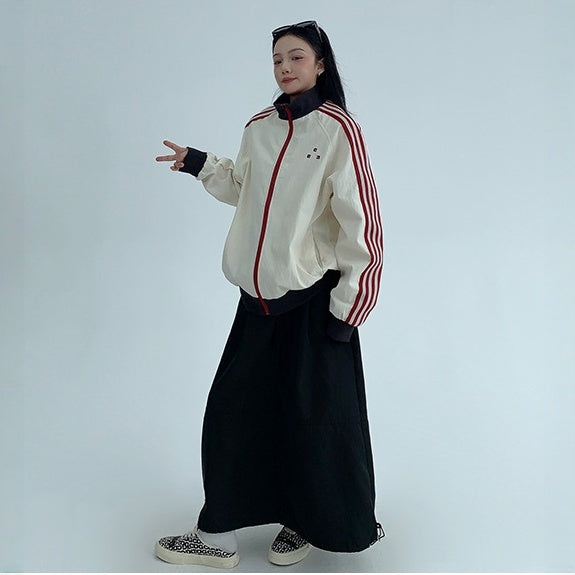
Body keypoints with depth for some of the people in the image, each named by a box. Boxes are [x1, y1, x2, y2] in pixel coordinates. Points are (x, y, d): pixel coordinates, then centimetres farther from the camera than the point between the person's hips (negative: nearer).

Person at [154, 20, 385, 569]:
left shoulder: (337, 128, -10)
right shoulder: (258, 127, 8)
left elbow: (361, 222, -12)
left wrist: (346, 308, -12)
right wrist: (201, 165, 13)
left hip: (312, 299, -6)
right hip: (259, 297, 6)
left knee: (312, 419, 4)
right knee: (235, 410, 10)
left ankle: (311, 522, 30)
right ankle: (218, 534, 24)